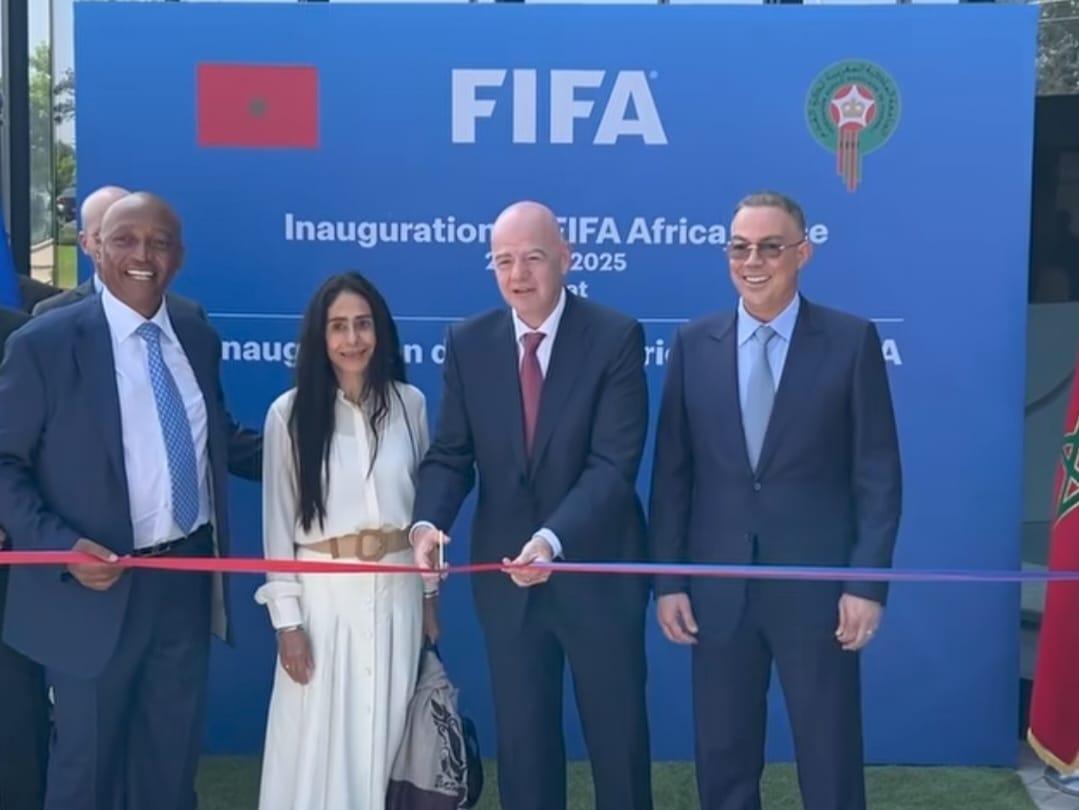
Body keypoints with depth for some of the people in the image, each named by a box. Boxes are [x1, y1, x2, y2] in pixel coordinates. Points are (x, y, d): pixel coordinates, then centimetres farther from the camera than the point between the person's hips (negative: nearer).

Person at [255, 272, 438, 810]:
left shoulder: (409, 404, 1)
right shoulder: (289, 413, -5)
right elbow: (278, 522, -3)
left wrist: (429, 594, 11)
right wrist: (287, 618, -5)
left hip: (396, 590, 2)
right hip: (323, 592, -2)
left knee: (385, 735, 10)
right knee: (318, 742, 4)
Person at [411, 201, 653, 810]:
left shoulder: (616, 337, -11)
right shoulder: (468, 343, 1)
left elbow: (613, 463, -19)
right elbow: (451, 455, 2)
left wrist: (554, 539, -33)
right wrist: (429, 522, -19)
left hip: (597, 571, -3)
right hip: (507, 572, 3)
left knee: (618, 738, 13)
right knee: (522, 741, 15)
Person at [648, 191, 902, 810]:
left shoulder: (852, 340, -3)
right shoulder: (694, 344, 4)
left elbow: (878, 474, -3)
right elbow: (672, 473, 5)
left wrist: (867, 582, -9)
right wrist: (668, 579, 1)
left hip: (817, 583, -2)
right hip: (718, 585, 3)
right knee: (723, 760, 12)